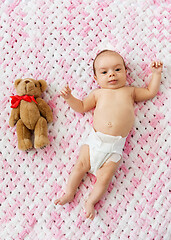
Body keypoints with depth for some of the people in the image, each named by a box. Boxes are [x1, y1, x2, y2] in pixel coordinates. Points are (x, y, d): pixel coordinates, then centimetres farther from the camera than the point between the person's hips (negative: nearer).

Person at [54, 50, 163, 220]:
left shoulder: (129, 91, 15)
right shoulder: (98, 93, 16)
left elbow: (150, 92, 24)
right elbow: (81, 107, 20)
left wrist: (156, 73, 22)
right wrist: (69, 97, 6)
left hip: (115, 146, -1)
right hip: (94, 139, 2)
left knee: (104, 177, -7)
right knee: (80, 166, -2)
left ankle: (90, 202, 10)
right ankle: (69, 193, 16)